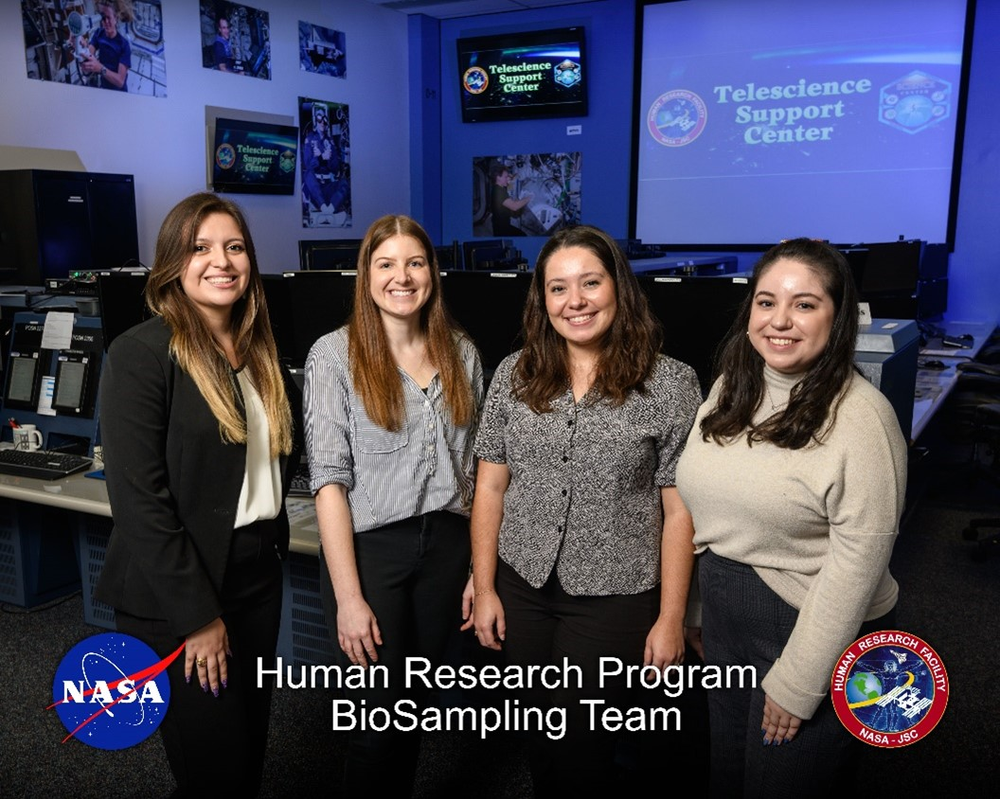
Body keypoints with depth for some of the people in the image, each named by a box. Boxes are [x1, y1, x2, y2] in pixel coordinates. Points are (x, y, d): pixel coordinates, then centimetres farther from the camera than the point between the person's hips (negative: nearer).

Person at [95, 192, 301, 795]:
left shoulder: (260, 351, 8)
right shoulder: (141, 354, -14)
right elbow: (139, 498, -18)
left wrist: (271, 526, 6)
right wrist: (197, 615, -17)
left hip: (258, 574, 7)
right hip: (177, 593, -6)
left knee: (251, 750, 18)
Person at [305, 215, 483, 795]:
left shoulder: (462, 352, 4)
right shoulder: (335, 354, -8)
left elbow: (474, 466, 9)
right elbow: (329, 478, -12)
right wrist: (349, 596, -15)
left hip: (446, 546, 4)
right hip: (369, 547, -4)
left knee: (417, 705, 17)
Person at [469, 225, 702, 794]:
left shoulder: (671, 383, -9)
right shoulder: (515, 375, 0)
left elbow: (679, 510, -8)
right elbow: (491, 487, 4)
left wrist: (671, 619, -7)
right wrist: (484, 589, 3)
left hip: (615, 597, -3)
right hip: (523, 587, 4)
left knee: (576, 744, 7)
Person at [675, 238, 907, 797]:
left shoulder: (860, 415, -20)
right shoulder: (731, 388, 0)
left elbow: (857, 562, -21)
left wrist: (797, 682, -18)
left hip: (812, 630, -6)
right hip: (723, 623, 6)